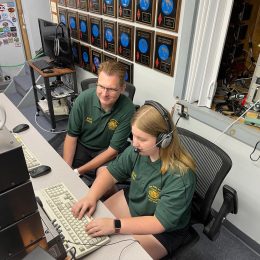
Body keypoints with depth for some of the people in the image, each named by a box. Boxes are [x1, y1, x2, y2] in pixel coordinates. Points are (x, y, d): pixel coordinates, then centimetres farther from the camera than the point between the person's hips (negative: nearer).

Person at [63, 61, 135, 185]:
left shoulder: (127, 110, -26)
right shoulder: (84, 99, -20)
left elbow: (113, 150, -20)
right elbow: (71, 136, -9)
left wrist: (78, 171, -22)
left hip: (106, 153, -1)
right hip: (82, 146, 2)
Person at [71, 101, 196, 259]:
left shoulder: (180, 176, -34)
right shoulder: (138, 150, -19)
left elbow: (160, 223, -32)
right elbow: (111, 172, -6)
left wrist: (115, 225, -37)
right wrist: (91, 197, -21)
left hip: (163, 232, -5)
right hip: (132, 202, 6)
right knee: (88, 222, 3)